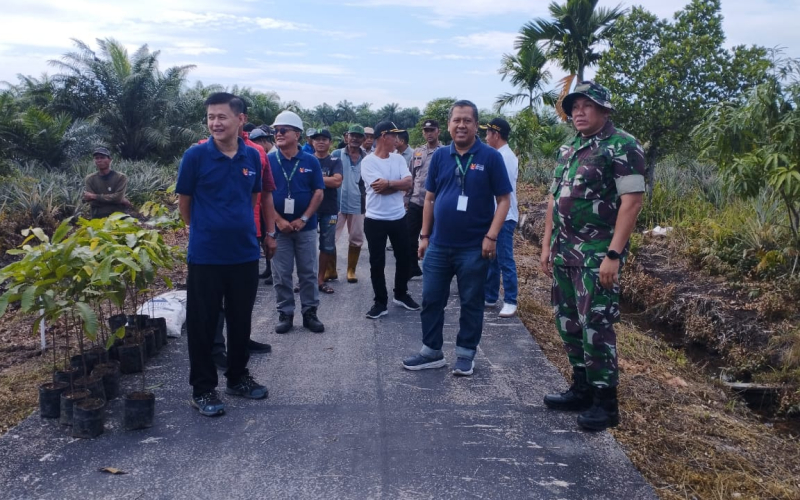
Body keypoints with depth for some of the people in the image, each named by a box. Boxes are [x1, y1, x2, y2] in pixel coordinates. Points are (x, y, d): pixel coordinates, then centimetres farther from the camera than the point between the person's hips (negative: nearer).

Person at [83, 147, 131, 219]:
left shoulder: (121, 177, -1)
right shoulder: (90, 179, 4)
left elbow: (118, 197, -14)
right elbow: (92, 202, -6)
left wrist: (94, 196, -9)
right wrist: (120, 201, -12)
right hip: (96, 218, 2)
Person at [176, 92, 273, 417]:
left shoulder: (252, 157, 2)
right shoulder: (196, 155, -9)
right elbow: (184, 202, 1)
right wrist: (204, 230, 9)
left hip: (245, 253, 4)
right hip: (205, 255, -4)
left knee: (241, 320, 15)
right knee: (202, 323, 5)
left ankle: (238, 377, 32)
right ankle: (202, 389, 19)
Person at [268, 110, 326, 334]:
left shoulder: (311, 161, 0)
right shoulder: (268, 161, -1)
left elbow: (318, 193, -1)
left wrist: (304, 219, -10)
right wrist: (278, 220, -12)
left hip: (306, 227, 0)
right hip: (278, 227, 0)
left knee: (308, 273, 7)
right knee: (281, 275, 6)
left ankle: (310, 312, 19)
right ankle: (285, 314, 17)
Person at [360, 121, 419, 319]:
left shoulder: (398, 159, 6)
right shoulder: (368, 161, -10)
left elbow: (408, 183, -6)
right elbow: (379, 188, -20)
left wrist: (388, 183, -16)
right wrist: (397, 184, -8)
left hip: (398, 218, 5)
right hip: (375, 220, -5)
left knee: (405, 257, 14)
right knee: (377, 262, 3)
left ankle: (401, 294, 32)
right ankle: (380, 302, 15)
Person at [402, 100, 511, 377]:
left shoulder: (490, 157, -5)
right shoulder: (440, 156, 5)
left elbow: (503, 200, -5)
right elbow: (430, 199, 11)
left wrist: (491, 237, -13)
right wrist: (424, 235, 7)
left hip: (474, 247, -3)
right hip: (438, 245, 4)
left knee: (471, 303, 8)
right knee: (431, 300, 10)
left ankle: (465, 354, 23)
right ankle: (431, 351, 24)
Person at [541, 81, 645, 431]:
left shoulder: (622, 146, -9)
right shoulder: (567, 149, 15)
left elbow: (632, 201, -15)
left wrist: (613, 254, -21)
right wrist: (547, 245, 14)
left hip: (597, 253, -8)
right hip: (564, 252, 8)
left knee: (596, 326, -5)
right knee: (568, 322, 13)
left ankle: (606, 403, 8)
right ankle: (582, 389, 27)